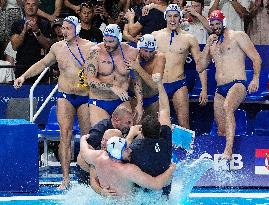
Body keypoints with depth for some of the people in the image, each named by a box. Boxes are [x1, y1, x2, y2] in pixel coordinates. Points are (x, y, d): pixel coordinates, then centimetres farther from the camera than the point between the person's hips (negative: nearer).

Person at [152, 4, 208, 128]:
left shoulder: (189, 39, 3)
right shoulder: (155, 36, 6)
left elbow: (200, 64, 6)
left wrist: (204, 90, 1)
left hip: (178, 85, -2)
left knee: (183, 123, -9)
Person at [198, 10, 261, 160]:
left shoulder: (238, 36, 4)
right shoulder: (212, 42, 22)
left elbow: (256, 58, -1)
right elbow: (201, 67, 16)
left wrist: (256, 78, -15)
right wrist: (208, 46, 6)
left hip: (238, 85, -7)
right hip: (220, 90, 7)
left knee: (227, 107, -36)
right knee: (221, 130, 5)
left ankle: (229, 151, -45)